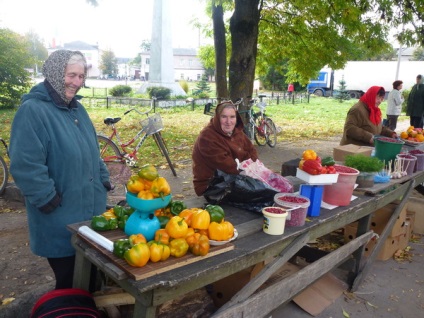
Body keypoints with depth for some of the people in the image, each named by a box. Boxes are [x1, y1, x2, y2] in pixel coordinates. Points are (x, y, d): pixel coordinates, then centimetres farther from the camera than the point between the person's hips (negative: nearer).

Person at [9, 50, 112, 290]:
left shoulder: (77, 108, 10)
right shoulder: (32, 110, -17)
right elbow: (25, 166, -22)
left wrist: (104, 180, 12)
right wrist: (48, 199, -19)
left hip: (91, 209, 8)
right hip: (61, 218, -7)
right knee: (70, 281, 9)